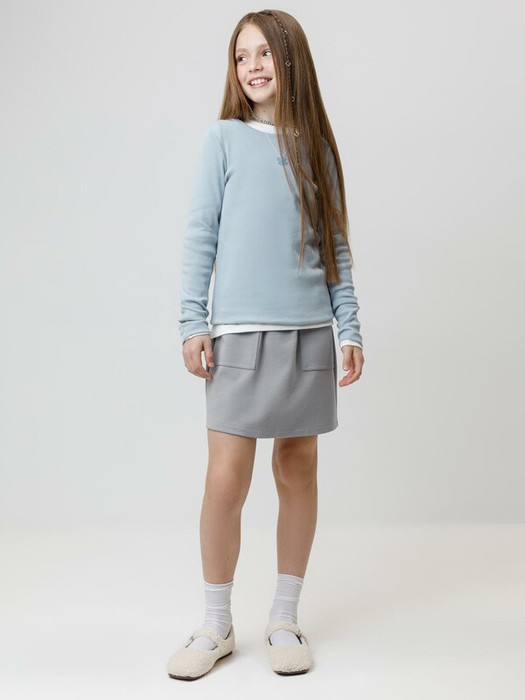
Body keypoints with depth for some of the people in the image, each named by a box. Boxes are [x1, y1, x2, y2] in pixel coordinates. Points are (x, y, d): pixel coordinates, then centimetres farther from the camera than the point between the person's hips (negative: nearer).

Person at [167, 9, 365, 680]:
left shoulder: (317, 146, 10)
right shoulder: (224, 138, 4)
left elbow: (336, 247, 10)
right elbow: (200, 234, 2)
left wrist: (350, 329, 5)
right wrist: (193, 322, -5)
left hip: (309, 334, 3)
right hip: (240, 332, -2)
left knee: (298, 471, 7)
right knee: (227, 478, -4)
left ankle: (284, 619, 22)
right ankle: (216, 626, 14)